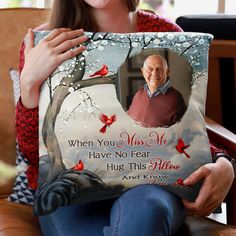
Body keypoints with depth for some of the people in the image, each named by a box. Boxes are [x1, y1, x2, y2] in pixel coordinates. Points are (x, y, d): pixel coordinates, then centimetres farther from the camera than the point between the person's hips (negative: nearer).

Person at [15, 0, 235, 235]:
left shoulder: (166, 34, 4)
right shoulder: (45, 44, 1)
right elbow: (33, 152, -1)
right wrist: (29, 82, -16)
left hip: (149, 184, 1)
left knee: (143, 206, -35)